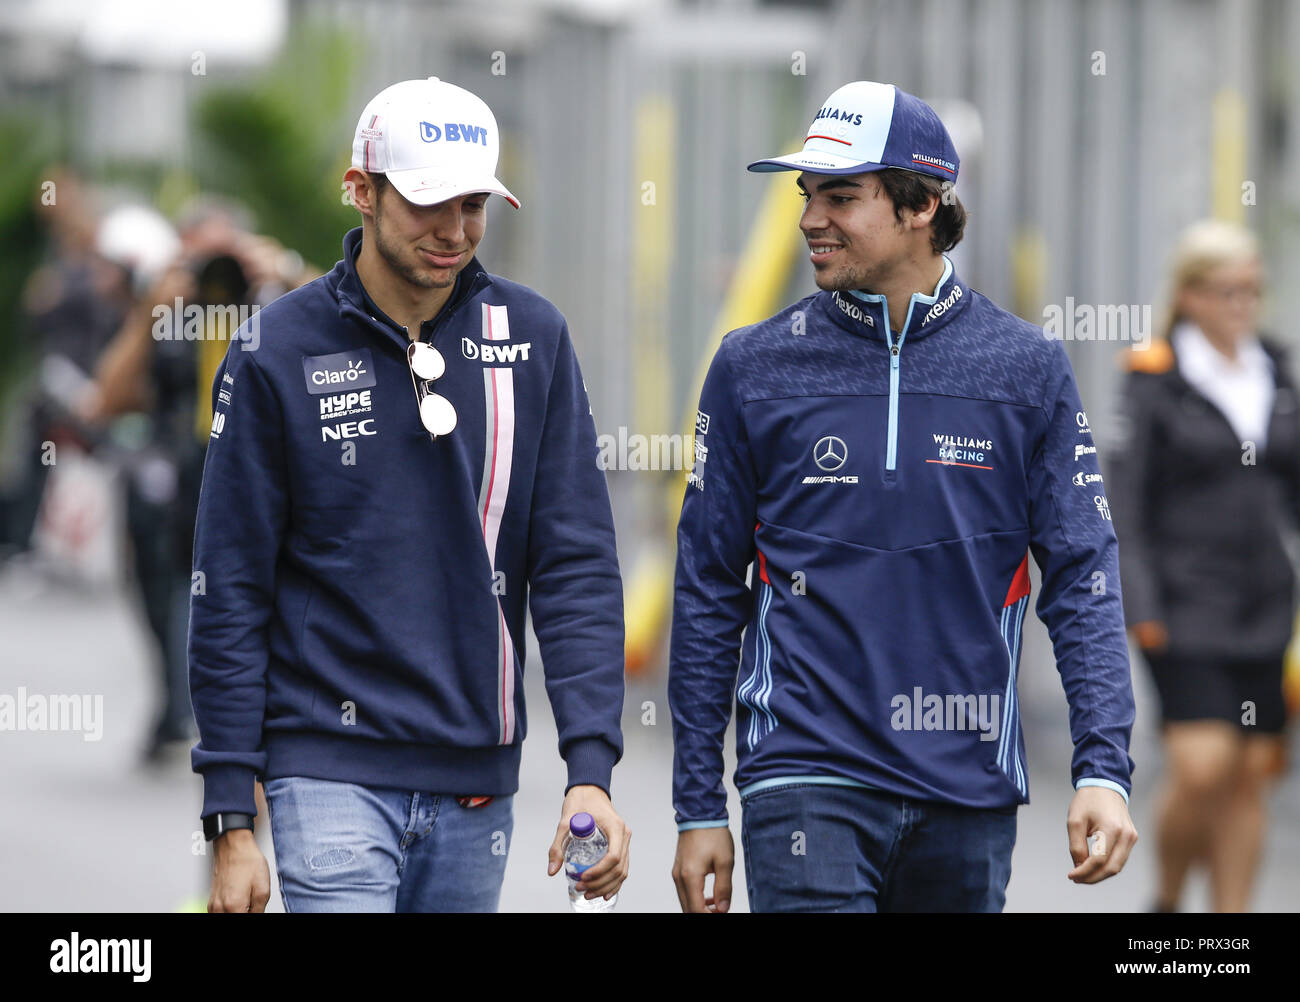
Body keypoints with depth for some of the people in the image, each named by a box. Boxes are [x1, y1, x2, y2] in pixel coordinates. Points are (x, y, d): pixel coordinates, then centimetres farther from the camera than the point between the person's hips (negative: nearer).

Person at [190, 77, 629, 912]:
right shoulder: (280, 352, -3)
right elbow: (230, 596, -1)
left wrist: (591, 770, -11)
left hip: (477, 779, 3)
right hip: (333, 772, -3)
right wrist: (232, 822, -5)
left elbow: (577, 561, 1)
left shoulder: (533, 339, 4)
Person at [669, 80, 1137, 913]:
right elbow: (708, 594, 6)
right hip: (806, 775, -2)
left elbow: (1083, 577, 2)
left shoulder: (1026, 368, 4)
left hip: (968, 791, 2)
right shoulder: (754, 367, 3)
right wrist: (698, 809, 3)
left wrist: (1104, 771, -9)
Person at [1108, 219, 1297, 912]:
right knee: (1200, 769, -13)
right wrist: (1140, 606, -14)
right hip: (1186, 608, -5)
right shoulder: (1154, 381, -4)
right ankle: (1167, 902, 9)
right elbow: (1127, 503, -6)